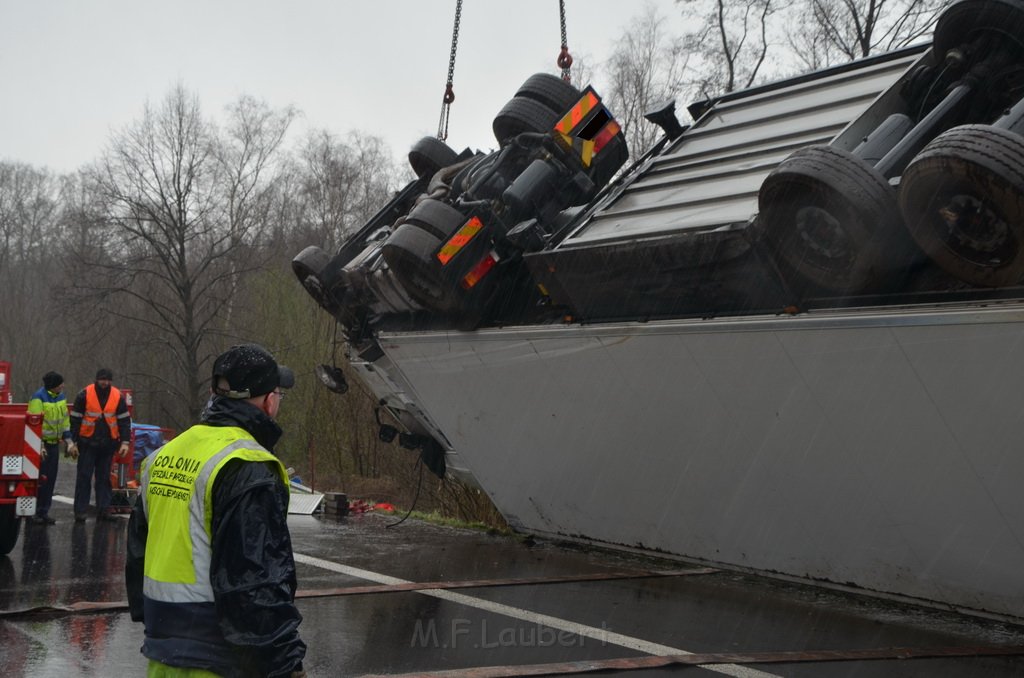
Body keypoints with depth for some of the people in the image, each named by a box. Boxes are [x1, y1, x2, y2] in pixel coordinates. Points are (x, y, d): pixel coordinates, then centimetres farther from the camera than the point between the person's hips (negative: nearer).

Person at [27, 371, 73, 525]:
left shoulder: (61, 396, 8)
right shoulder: (38, 398, -16)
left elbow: (65, 419, 16)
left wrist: (68, 440, 11)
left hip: (54, 443, 7)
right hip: (41, 443, -7)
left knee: (50, 479, 8)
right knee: (40, 479, -7)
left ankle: (44, 512, 15)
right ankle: (33, 512, 0)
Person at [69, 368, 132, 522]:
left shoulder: (118, 397, 1)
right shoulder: (84, 395, -6)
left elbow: (124, 420, 6)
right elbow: (75, 419, -2)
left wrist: (125, 442, -2)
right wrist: (74, 442, -4)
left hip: (108, 444, 3)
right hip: (87, 443, -2)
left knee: (104, 477, 7)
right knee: (84, 476, -1)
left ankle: (103, 509, 11)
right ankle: (80, 511, 2)